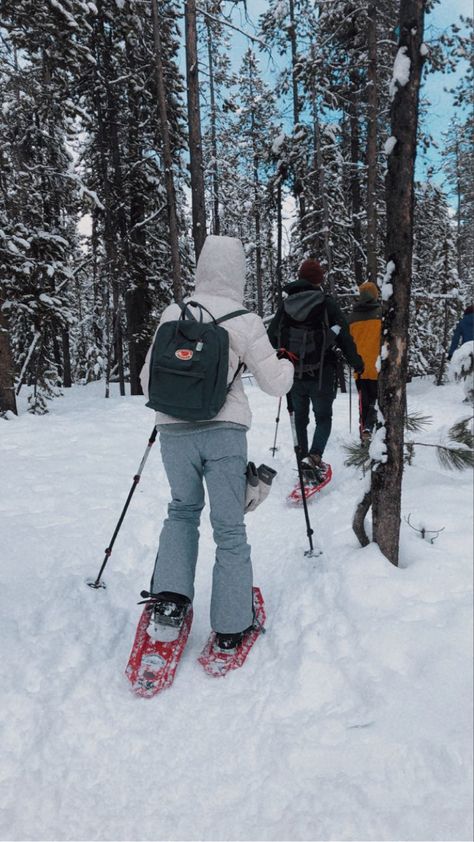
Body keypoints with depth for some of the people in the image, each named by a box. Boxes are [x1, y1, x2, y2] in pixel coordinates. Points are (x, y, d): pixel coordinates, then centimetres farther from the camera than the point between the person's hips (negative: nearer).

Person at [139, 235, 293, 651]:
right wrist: (288, 364, 23)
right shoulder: (246, 322, -4)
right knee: (229, 527, 10)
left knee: (183, 510, 25)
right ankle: (231, 627, 18)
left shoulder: (173, 314, 2)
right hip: (225, 432, -2)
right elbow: (275, 383, 1)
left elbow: (148, 379, 9)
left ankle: (170, 597, 11)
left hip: (174, 431, 2)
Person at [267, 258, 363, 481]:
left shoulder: (285, 304, 4)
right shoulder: (327, 303, -7)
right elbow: (344, 336, -6)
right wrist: (356, 362, 7)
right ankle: (314, 457, -14)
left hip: (292, 375, 3)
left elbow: (271, 337, 10)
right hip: (321, 375, -3)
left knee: (300, 418, 18)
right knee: (323, 418, 9)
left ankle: (304, 460, 21)